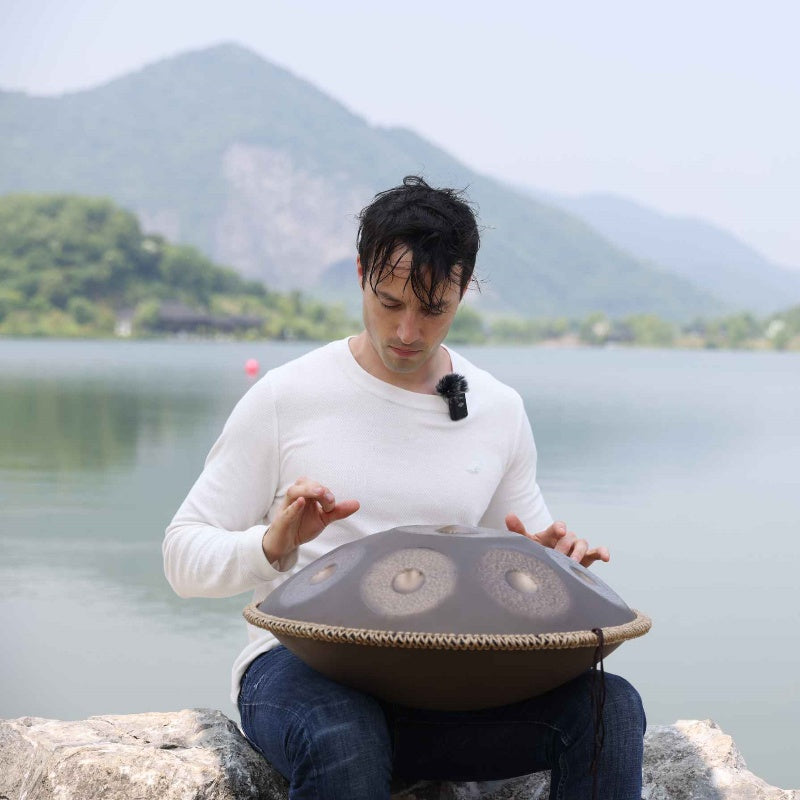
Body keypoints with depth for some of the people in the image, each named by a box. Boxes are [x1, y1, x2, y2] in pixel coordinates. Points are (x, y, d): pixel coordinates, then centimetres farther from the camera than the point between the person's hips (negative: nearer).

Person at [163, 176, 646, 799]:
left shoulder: (501, 412, 10)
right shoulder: (286, 397, -1)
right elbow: (184, 558, 1)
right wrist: (273, 545, -21)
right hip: (301, 659, -3)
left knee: (611, 706, -24)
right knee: (345, 745, -40)